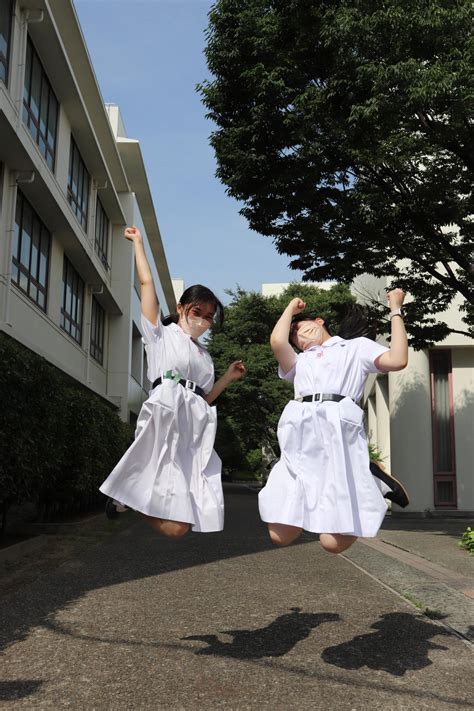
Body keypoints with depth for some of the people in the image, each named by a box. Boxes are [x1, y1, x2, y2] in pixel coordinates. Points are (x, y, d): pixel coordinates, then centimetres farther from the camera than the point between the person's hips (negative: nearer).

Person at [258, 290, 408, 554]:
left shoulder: (357, 346, 24)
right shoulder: (299, 361, 33)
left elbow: (397, 360, 5)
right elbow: (277, 340, 12)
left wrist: (396, 310, 12)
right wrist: (291, 307, 29)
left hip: (338, 429, -4)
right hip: (300, 435, 4)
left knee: (334, 541, -14)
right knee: (281, 537, -4)